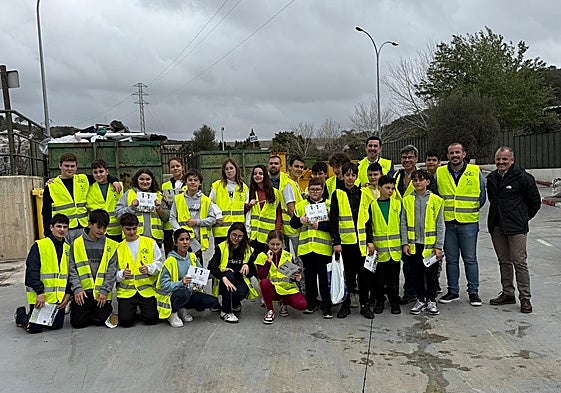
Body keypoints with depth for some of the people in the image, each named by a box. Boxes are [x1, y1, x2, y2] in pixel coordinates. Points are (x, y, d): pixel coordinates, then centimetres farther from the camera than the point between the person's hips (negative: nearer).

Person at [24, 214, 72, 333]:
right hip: (39, 296, -4)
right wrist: (40, 292, -19)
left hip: (59, 297, 4)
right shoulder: (39, 246, -7)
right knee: (35, 328, -2)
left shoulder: (68, 248, 9)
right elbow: (31, 271, -12)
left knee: (56, 326, 4)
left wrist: (68, 293, -1)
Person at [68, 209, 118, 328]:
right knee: (77, 322, -9)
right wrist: (77, 288, -9)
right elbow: (72, 269, 2)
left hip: (103, 293, 0)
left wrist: (105, 290, -9)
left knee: (101, 320, -11)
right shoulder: (77, 244, 3)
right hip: (83, 291, 0)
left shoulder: (111, 246, 3)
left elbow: (112, 271, 0)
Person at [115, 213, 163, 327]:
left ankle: (145, 309, 21)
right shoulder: (118, 248, 7)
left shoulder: (150, 242, 3)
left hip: (147, 289, -1)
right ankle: (131, 309, 20)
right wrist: (122, 274, -17)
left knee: (151, 319, -14)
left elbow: (159, 263, 2)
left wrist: (149, 268, -17)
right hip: (126, 291, 1)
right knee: (126, 320, -15)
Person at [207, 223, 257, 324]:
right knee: (229, 273, -34)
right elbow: (211, 266, -20)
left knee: (240, 293, -33)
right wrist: (223, 277, -38)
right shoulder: (221, 247, -4)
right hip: (224, 281, -1)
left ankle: (235, 304, 9)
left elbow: (253, 272, 7)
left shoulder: (248, 250, 6)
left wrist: (247, 265, -16)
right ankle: (226, 311, -27)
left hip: (240, 280, 1)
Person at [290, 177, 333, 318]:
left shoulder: (329, 205, 4)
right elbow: (292, 223, 9)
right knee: (309, 276, 12)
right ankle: (311, 303, 24)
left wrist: (320, 225, -16)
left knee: (324, 276, 0)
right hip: (306, 247, 3)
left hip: (323, 247, -3)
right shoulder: (301, 205, 11)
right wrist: (300, 220, -10)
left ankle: (326, 305, 8)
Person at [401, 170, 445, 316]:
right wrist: (405, 243, -2)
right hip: (414, 244, 2)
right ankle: (420, 300, 24)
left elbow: (440, 225, 0)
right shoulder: (407, 200, 4)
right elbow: (403, 223, 5)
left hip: (430, 244, -1)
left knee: (431, 274, 7)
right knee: (417, 274, 10)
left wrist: (439, 246, -5)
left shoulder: (436, 200, 0)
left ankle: (431, 300, 23)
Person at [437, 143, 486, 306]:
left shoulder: (475, 172, -1)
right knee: (451, 259, 10)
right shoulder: (439, 173, 3)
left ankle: (473, 292, 17)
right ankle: (453, 291, 21)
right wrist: (444, 211, 9)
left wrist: (471, 211, 11)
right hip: (447, 223, 2)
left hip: (468, 223, -1)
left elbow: (482, 196, 8)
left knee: (470, 259, 5)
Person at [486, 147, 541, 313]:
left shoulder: (522, 177, -8)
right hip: (496, 227, 6)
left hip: (516, 228, -6)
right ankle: (508, 293, 23)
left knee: (519, 263, -3)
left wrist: (523, 218, 3)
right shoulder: (492, 178, 10)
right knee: (504, 262, 13)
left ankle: (525, 298, 5)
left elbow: (535, 201, -2)